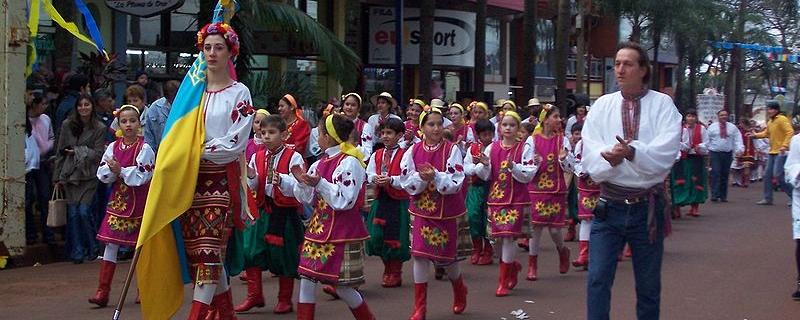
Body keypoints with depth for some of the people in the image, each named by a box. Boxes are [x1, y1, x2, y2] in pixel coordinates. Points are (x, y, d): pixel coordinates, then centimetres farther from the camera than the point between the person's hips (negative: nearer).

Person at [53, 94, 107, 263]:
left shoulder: (99, 128, -1)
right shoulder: (67, 125, 5)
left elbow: (98, 154, -2)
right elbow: (60, 151, 10)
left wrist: (78, 151, -7)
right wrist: (57, 176, 10)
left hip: (88, 175, -2)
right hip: (69, 174, 2)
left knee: (84, 211, -11)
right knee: (73, 213, -1)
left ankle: (92, 248, 9)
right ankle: (77, 252, 7)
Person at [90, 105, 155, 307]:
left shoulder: (144, 149, -8)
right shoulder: (113, 146, 5)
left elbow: (140, 176, -16)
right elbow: (102, 174, 1)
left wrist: (120, 170, -19)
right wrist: (112, 171, -18)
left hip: (138, 203, -4)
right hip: (117, 200, 4)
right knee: (110, 245, 0)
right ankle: (103, 291, 1)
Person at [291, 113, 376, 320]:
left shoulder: (349, 163, -14)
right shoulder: (321, 163, 10)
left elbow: (345, 201, -20)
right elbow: (307, 198, 13)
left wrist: (320, 184, -26)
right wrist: (302, 182, -6)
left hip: (342, 232, -8)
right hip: (319, 228, 8)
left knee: (342, 286, -1)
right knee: (307, 278, 4)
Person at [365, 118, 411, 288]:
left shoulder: (404, 155, -8)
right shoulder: (376, 155, 9)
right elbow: (369, 174, 9)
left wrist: (391, 180, -25)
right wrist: (375, 179, -12)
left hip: (399, 201, -5)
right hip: (381, 200, 5)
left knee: (396, 238, 2)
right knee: (376, 235, 1)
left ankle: (395, 274, 17)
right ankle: (387, 269, 22)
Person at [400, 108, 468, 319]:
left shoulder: (451, 150, -10)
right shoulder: (414, 151, -2)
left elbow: (455, 183, -15)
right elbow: (407, 183, -2)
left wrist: (435, 176, -29)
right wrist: (421, 177, -21)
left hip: (447, 211, -2)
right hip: (422, 209, 2)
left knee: (446, 256, 7)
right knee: (420, 255, -4)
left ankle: (459, 292, 38)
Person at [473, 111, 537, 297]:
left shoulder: (525, 147, -2)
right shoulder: (492, 148, 7)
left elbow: (529, 175, -7)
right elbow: (485, 175, 8)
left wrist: (513, 166, -22)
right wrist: (484, 164, -13)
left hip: (516, 199, -4)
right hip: (496, 197, 4)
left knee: (508, 237, -9)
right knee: (499, 238, 5)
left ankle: (503, 281, -2)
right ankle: (513, 265, 34)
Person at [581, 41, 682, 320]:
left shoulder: (662, 104, -1)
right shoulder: (603, 105, 6)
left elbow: (666, 151, -15)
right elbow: (590, 153, -5)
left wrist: (632, 151, -30)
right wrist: (610, 157, -25)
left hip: (648, 206, -1)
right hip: (609, 205, 1)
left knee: (649, 284, 10)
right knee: (598, 278, -6)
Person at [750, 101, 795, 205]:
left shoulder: (782, 119, -12)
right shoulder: (770, 122, 15)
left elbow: (790, 132, -20)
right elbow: (766, 133, 24)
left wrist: (785, 145, -29)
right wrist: (756, 135, 8)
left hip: (781, 153, -9)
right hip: (772, 152, 9)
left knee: (778, 175, -14)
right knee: (767, 175, 6)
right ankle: (767, 199, 12)